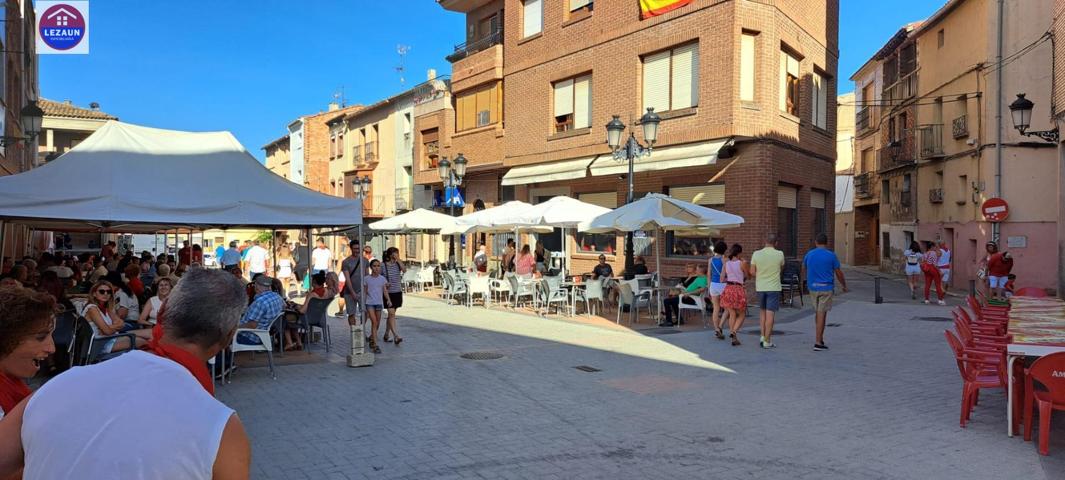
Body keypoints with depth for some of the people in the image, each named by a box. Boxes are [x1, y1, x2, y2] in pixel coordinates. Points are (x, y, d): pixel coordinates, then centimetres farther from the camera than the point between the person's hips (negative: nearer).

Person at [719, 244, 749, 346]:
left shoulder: (726, 263, 5)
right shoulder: (742, 263, -7)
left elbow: (722, 279, 6)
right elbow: (748, 275, 8)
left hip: (728, 289, 4)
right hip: (739, 289, -4)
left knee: (732, 314, 15)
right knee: (741, 315, 10)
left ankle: (734, 338, 16)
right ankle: (733, 331, -14)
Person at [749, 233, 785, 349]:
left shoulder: (756, 254, -4)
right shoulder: (779, 254, -8)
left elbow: (752, 272, 0)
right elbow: (782, 268, 10)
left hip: (760, 287, 2)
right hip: (774, 288, -2)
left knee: (762, 311, 19)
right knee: (770, 313, -1)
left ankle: (763, 336, 15)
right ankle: (767, 341, 1)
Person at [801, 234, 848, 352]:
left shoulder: (809, 254, 3)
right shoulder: (831, 256, -7)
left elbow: (803, 271, 18)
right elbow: (839, 274, 0)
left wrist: (808, 280, 39)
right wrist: (844, 286, 16)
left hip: (813, 287, 4)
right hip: (826, 288, -4)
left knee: (817, 313, 17)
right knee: (822, 314, -4)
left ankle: (820, 338, 21)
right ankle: (818, 343, -4)